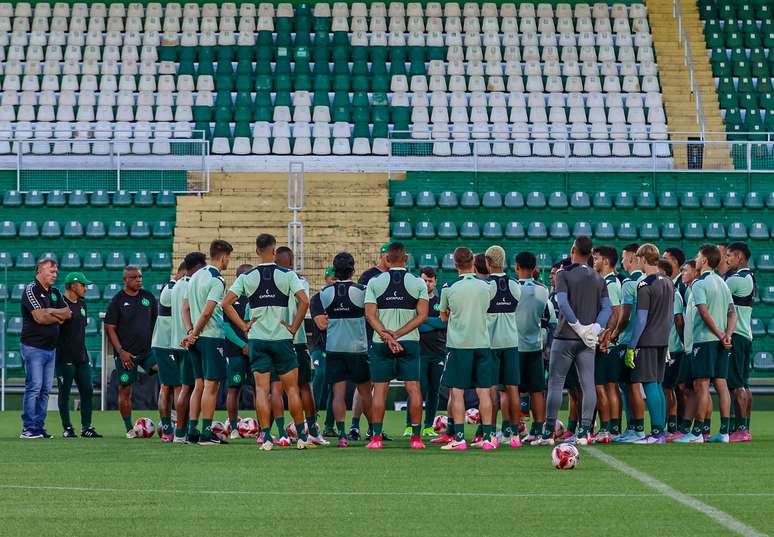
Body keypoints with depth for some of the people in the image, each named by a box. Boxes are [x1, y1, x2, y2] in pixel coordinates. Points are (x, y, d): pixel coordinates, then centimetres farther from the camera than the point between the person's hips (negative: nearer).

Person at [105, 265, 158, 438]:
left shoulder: (149, 297, 9)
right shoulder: (118, 300, -3)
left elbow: (157, 322, 16)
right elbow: (110, 328, -4)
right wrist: (121, 351, -12)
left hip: (148, 349, 3)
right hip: (126, 354, -3)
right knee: (125, 390, 0)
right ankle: (129, 429, 11)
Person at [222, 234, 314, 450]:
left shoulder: (247, 277, 0)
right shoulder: (287, 275, -5)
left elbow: (226, 303, -4)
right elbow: (304, 301, -15)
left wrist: (243, 326, 2)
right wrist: (294, 327, -4)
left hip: (257, 340, 1)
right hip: (282, 338, -1)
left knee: (261, 389, 2)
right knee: (291, 387, 7)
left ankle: (266, 437, -4)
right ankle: (301, 436, 10)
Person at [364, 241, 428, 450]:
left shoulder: (374, 282, 0)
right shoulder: (418, 284, 1)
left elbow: (370, 315, -7)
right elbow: (422, 315, -6)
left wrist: (387, 336, -13)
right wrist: (398, 334, -9)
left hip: (380, 344, 0)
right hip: (410, 342, 0)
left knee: (379, 389, 3)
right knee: (413, 388, 2)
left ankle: (376, 436, 0)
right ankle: (416, 437, 0)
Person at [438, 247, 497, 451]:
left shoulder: (448, 288, -5)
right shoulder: (486, 286, 0)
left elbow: (444, 316, 8)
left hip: (458, 344, -2)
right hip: (482, 342, 2)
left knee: (457, 392, 1)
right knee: (484, 391, 5)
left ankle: (459, 438, -4)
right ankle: (488, 437, 4)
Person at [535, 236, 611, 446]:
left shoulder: (565, 274, -5)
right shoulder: (598, 279, 11)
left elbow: (563, 303, -17)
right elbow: (607, 308, 3)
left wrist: (578, 326, -13)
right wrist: (595, 327, -6)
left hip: (566, 337, -4)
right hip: (587, 341, 4)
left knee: (556, 383, 1)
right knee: (588, 384, 4)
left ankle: (548, 432, 0)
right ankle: (584, 432, 0)